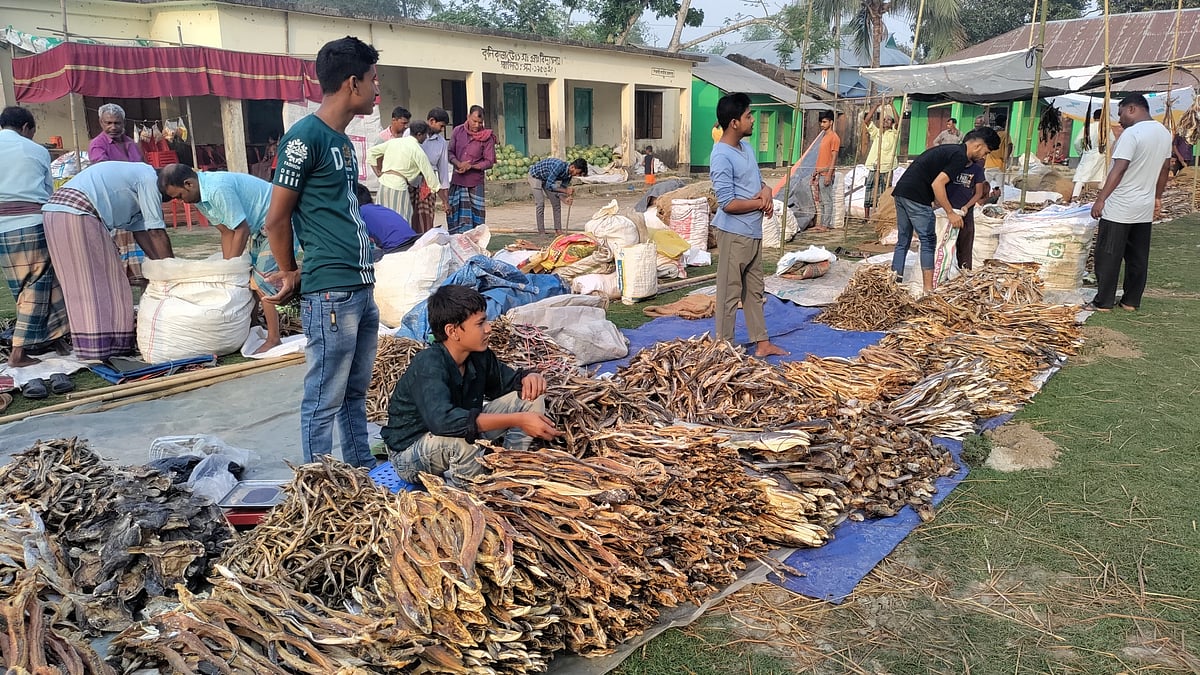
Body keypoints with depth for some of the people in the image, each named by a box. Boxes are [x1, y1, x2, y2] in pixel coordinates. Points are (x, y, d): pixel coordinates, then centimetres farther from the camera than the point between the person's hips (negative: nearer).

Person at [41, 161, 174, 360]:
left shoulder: (136, 173, 26)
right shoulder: (150, 178, -3)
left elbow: (140, 231, 21)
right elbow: (156, 232, -6)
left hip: (54, 212, 10)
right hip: (77, 214, -10)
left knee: (78, 284, 12)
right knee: (101, 281, -2)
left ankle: (89, 345, 17)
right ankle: (106, 344, 2)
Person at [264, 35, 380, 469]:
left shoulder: (343, 141, 16)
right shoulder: (305, 137, -11)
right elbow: (277, 221, -7)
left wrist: (295, 276, 11)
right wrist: (293, 277, 7)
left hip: (363, 288, 8)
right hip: (330, 293, -8)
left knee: (356, 393, 17)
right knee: (324, 401, 1)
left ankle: (364, 474, 28)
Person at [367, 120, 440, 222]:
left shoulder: (393, 141, 14)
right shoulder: (418, 151, -3)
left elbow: (370, 152, 20)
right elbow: (430, 175, -2)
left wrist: (377, 173, 18)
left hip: (383, 182, 7)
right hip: (399, 186, -6)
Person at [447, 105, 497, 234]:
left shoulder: (487, 137, -4)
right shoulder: (458, 131, 4)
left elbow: (489, 162, -4)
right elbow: (450, 152, 7)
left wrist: (471, 166, -17)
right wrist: (459, 164, -14)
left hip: (475, 181, -3)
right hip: (457, 180, 3)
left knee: (476, 213, -2)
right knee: (454, 212, 3)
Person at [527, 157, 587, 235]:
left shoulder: (569, 174, -14)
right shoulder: (559, 166, -38)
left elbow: (561, 189, -9)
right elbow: (549, 185, -37)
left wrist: (565, 199, -30)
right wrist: (566, 190, -43)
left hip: (547, 179, 8)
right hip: (535, 176, -8)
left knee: (556, 203, 1)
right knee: (540, 204, -13)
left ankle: (558, 230, 5)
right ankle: (541, 232, -9)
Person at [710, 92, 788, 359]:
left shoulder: (747, 147, 9)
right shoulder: (722, 156, -19)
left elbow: (758, 178, 20)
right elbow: (728, 204, -23)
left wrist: (766, 191, -4)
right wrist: (760, 203, -11)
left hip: (754, 232, 9)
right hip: (734, 234, -9)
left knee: (755, 290, 16)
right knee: (730, 293, 0)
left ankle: (761, 342, 26)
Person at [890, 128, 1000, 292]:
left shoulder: (949, 150, 23)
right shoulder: (960, 156, -7)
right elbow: (937, 184, -18)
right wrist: (950, 213, -12)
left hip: (901, 191, 9)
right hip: (916, 196, -9)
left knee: (903, 241, 13)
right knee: (928, 241, -3)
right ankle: (928, 289, -3)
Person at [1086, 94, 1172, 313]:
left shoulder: (1132, 133, -17)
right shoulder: (1164, 133, 10)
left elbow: (1119, 169, -21)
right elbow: (1165, 168, 17)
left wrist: (1101, 199, -19)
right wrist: (1157, 197, 26)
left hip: (1119, 208, -8)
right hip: (1145, 208, 8)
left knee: (1108, 257, -1)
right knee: (1138, 257, 12)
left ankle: (1103, 302, 3)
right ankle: (1132, 301, 19)